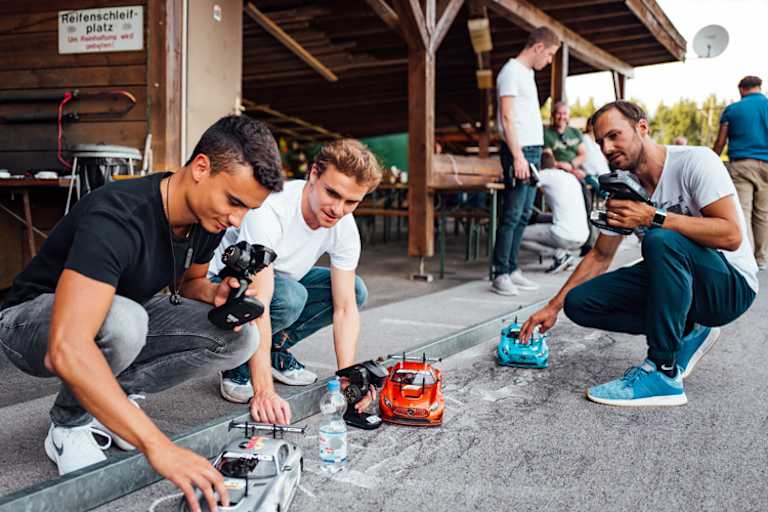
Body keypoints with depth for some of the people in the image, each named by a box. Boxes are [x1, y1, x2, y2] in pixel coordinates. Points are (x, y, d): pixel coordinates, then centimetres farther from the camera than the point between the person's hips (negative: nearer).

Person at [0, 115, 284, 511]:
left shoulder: (208, 216, -12)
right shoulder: (117, 217, -36)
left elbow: (187, 282, 9)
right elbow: (67, 349, -46)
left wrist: (214, 293, -17)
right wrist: (158, 446, -51)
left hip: (124, 316, 7)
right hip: (34, 322, -6)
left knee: (238, 337, -13)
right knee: (121, 321, -40)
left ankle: (109, 398, 0)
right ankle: (69, 426, -10)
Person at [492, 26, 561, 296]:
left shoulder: (527, 73, 20)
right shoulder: (512, 71, -8)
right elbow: (507, 117, -15)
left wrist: (533, 154, 15)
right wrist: (518, 156, -21)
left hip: (533, 151, 10)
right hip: (519, 151, -10)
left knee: (524, 215, 9)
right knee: (512, 215, -9)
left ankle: (512, 270, 14)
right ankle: (500, 275, -6)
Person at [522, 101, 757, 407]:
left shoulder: (695, 161, -17)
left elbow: (731, 235, -27)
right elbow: (600, 256, 10)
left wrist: (652, 217, -32)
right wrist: (554, 306, 4)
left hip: (731, 285, -7)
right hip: (678, 278, 7)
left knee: (661, 240, -37)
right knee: (579, 302, -7)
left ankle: (663, 374, -27)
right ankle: (686, 332, 4)